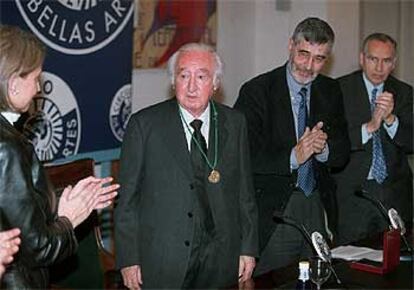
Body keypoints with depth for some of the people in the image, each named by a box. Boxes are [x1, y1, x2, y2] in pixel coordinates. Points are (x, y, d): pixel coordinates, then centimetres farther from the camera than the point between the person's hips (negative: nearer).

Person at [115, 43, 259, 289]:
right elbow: (127, 197, -4)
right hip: (161, 264, -2)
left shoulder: (234, 123, 4)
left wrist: (248, 248, 6)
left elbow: (245, 191, 8)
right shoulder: (144, 124, -5)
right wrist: (128, 259, -7)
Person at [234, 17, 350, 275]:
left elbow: (343, 154, 7)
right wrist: (293, 156, -26)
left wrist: (324, 148, -15)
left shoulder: (331, 91, 7)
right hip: (273, 211, -5)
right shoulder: (256, 91, -9)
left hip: (318, 206, 5)